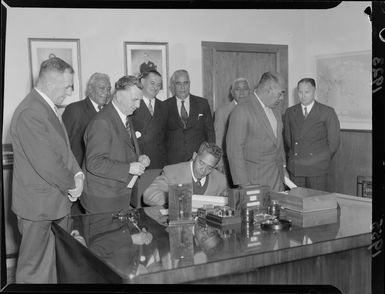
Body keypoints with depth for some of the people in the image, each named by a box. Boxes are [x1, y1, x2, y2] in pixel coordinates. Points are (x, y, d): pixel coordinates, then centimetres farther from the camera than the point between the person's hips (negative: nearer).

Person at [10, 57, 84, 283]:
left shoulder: (49, 108, 11)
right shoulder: (30, 113, -23)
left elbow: (63, 148, 15)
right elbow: (46, 163, -26)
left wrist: (77, 174, -2)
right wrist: (71, 185, -11)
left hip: (57, 201, 10)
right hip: (39, 206, -10)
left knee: (59, 265, 19)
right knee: (35, 270, 6)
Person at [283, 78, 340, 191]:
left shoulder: (327, 112, 2)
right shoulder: (290, 112, 12)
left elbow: (334, 141, 4)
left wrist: (323, 159, 6)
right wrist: (293, 155, 9)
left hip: (317, 168, -3)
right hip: (294, 167, 3)